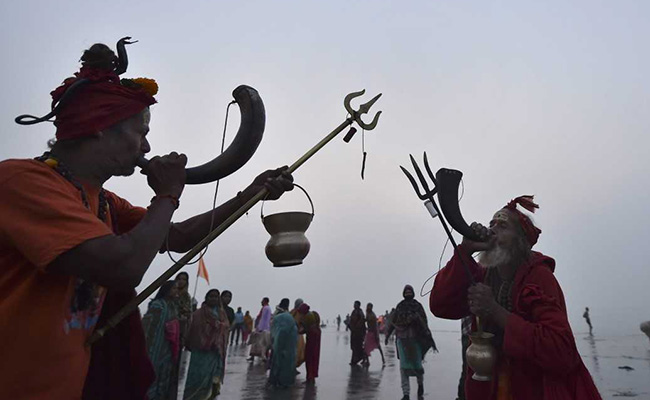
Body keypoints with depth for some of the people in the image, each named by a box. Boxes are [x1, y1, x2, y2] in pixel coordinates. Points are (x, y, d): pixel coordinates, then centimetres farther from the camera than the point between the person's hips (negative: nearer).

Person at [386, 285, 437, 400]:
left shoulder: (418, 306, 1)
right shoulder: (399, 306, 5)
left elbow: (424, 324, 0)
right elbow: (393, 322, 12)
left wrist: (431, 340, -3)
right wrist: (388, 335, 15)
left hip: (415, 339, -1)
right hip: (402, 339, 1)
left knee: (417, 364, 4)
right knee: (403, 367, -3)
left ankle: (420, 384, 34)